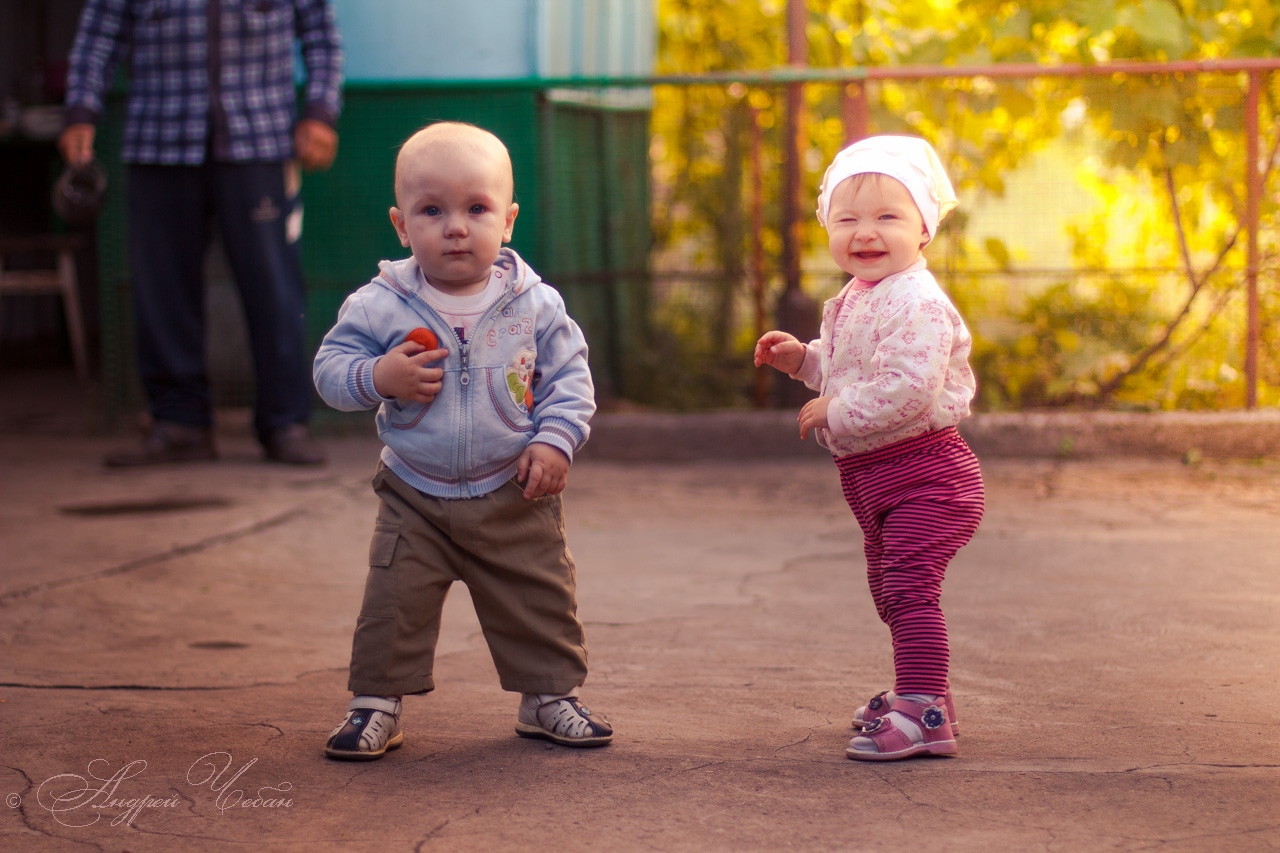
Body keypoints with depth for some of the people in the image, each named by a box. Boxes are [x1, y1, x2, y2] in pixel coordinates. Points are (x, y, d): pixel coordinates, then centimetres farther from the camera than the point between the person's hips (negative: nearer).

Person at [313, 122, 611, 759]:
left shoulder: (535, 305, -8)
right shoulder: (380, 306, -11)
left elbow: (570, 377, 0)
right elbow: (330, 366, -5)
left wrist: (555, 441, -13)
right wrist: (376, 378, -24)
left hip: (515, 496, 1)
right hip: (415, 498, 0)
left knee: (540, 602, 8)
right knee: (394, 603, -2)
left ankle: (549, 695, 26)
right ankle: (377, 702, 13)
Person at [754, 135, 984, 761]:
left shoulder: (916, 304, -22)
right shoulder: (857, 300, 11)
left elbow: (904, 390, -33)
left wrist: (834, 414, -23)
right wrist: (803, 360, 12)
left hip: (923, 474, -11)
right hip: (875, 478, 11)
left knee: (909, 587, -17)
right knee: (888, 587, 22)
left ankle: (924, 715, -17)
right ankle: (922, 691, 38)